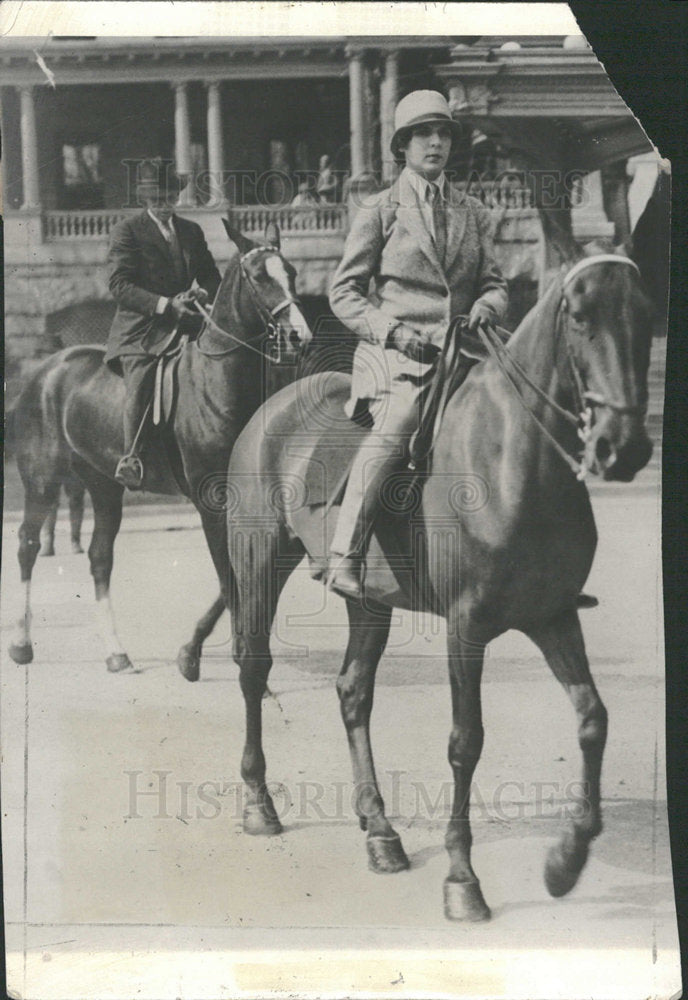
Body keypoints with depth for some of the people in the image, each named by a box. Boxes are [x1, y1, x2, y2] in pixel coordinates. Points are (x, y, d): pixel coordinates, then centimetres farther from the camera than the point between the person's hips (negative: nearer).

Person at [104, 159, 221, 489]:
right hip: (141, 329, -5)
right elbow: (120, 285, -6)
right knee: (139, 387, -25)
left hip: (183, 325, 5)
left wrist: (203, 292, -4)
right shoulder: (128, 231, 4)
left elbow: (211, 275, 21)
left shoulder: (192, 231, 21)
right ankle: (131, 458, -28)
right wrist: (164, 304, -18)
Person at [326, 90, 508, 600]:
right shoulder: (378, 211, 8)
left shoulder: (473, 214, 19)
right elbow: (344, 291, 5)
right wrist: (391, 330, -10)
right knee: (397, 424, -33)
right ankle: (344, 558, -32)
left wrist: (486, 308, -4)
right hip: (399, 354, -4)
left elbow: (494, 282, 20)